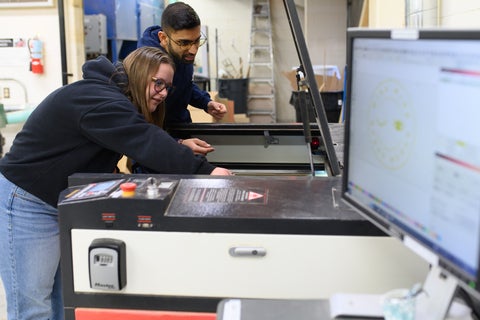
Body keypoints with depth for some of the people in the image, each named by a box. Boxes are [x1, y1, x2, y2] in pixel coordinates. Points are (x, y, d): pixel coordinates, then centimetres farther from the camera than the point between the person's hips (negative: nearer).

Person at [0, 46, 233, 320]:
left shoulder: (113, 98, 9)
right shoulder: (101, 101, -24)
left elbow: (141, 144, 11)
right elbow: (148, 143, -33)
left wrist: (181, 151, -2)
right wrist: (203, 169, -34)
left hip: (63, 203, 10)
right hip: (27, 203, -10)